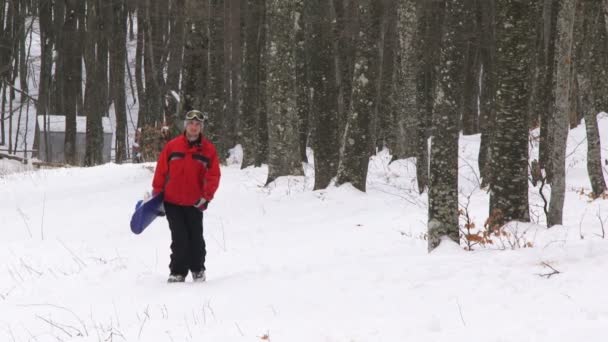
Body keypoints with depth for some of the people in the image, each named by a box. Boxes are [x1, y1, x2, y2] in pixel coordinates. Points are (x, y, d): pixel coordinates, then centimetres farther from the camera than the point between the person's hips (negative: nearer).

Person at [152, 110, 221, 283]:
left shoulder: (208, 149, 0)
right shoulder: (172, 146, -1)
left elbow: (213, 176, -1)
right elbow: (161, 171, 3)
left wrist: (206, 197, -10)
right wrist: (156, 195, 4)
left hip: (195, 203, 1)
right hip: (172, 202, -1)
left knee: (196, 238, 5)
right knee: (179, 239, -3)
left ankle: (198, 269, 23)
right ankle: (178, 272, 7)